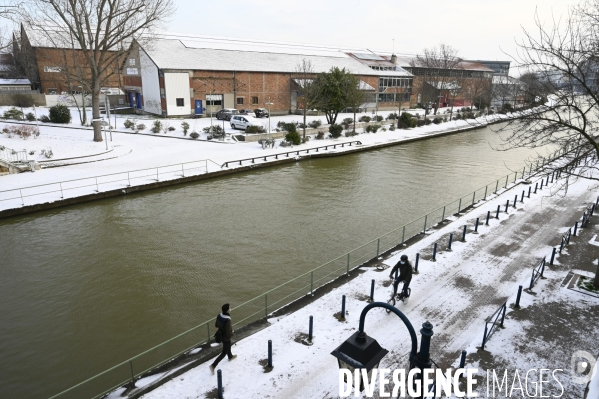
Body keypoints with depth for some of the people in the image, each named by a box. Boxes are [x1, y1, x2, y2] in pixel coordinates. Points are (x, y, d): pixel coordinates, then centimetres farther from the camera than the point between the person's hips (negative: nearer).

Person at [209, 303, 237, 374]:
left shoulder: (219, 316, -15)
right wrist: (232, 333, -11)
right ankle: (213, 365, 13)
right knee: (224, 352, 12)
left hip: (221, 336, 8)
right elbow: (228, 333, -31)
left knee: (228, 346, 34)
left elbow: (216, 325, 1)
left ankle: (230, 356, 59)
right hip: (226, 338, -8)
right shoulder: (227, 320, -38)